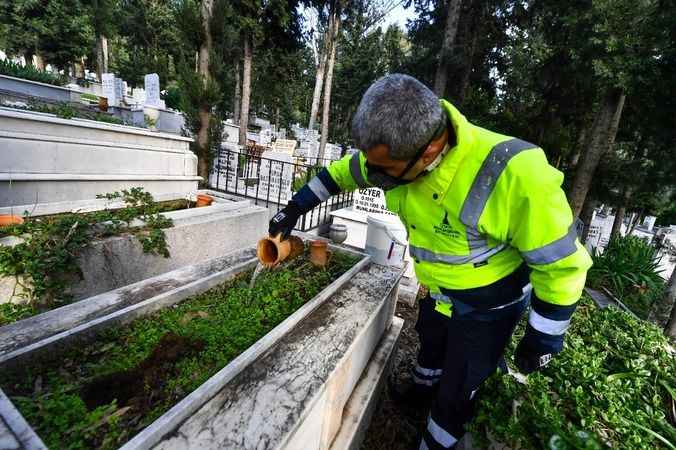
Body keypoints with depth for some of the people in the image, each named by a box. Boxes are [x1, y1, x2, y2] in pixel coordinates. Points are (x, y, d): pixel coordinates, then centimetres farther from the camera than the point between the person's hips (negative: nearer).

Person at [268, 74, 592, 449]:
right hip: (437, 292, 6)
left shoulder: (513, 174, -39)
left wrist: (543, 338, -14)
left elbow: (562, 262, -25)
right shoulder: (399, 151, -20)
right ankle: (422, 391, 65)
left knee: (455, 394, 10)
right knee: (430, 345, 32)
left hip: (488, 307, -5)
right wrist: (296, 207, 0)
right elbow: (344, 172, -1)